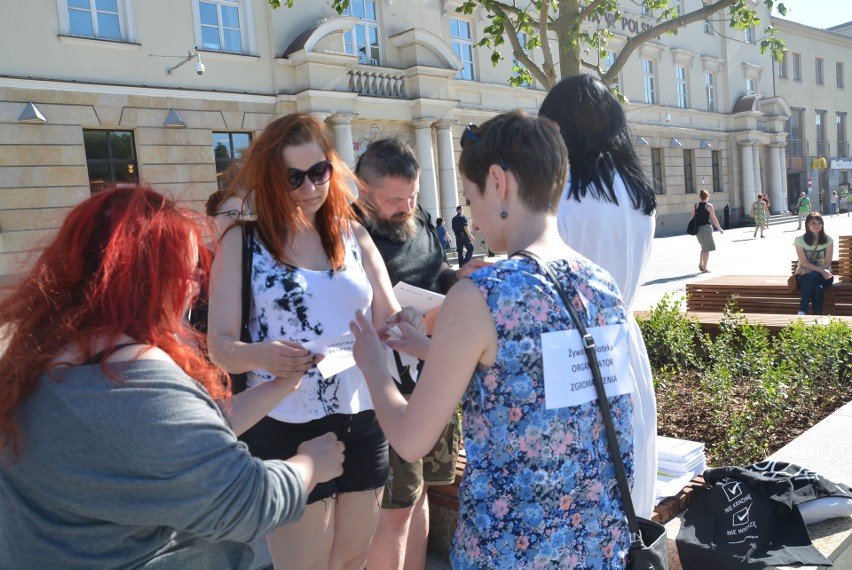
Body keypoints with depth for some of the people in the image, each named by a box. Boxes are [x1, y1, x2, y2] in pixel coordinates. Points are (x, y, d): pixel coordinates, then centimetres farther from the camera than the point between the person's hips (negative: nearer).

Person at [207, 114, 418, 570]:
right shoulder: (242, 242, -5)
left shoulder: (354, 236, 5)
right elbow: (219, 346, -10)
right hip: (286, 430, -3)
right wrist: (260, 355, -31)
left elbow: (390, 321, 7)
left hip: (363, 424, 4)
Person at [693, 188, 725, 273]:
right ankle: (704, 268, 0)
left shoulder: (695, 206, 8)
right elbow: (714, 219, -6)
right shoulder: (709, 206, -5)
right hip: (706, 227, -5)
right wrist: (720, 229, 4)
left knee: (704, 247, 22)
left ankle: (700, 263, 11)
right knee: (707, 249, 2)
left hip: (698, 228, 5)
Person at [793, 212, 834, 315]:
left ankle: (802, 312, -36)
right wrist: (821, 270, -23)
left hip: (823, 275, 0)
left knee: (811, 276, -35)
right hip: (805, 275, 0)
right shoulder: (800, 240, -3)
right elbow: (804, 263, -9)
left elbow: (827, 263, -4)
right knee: (817, 288, -35)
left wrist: (809, 270, -20)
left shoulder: (828, 240, 0)